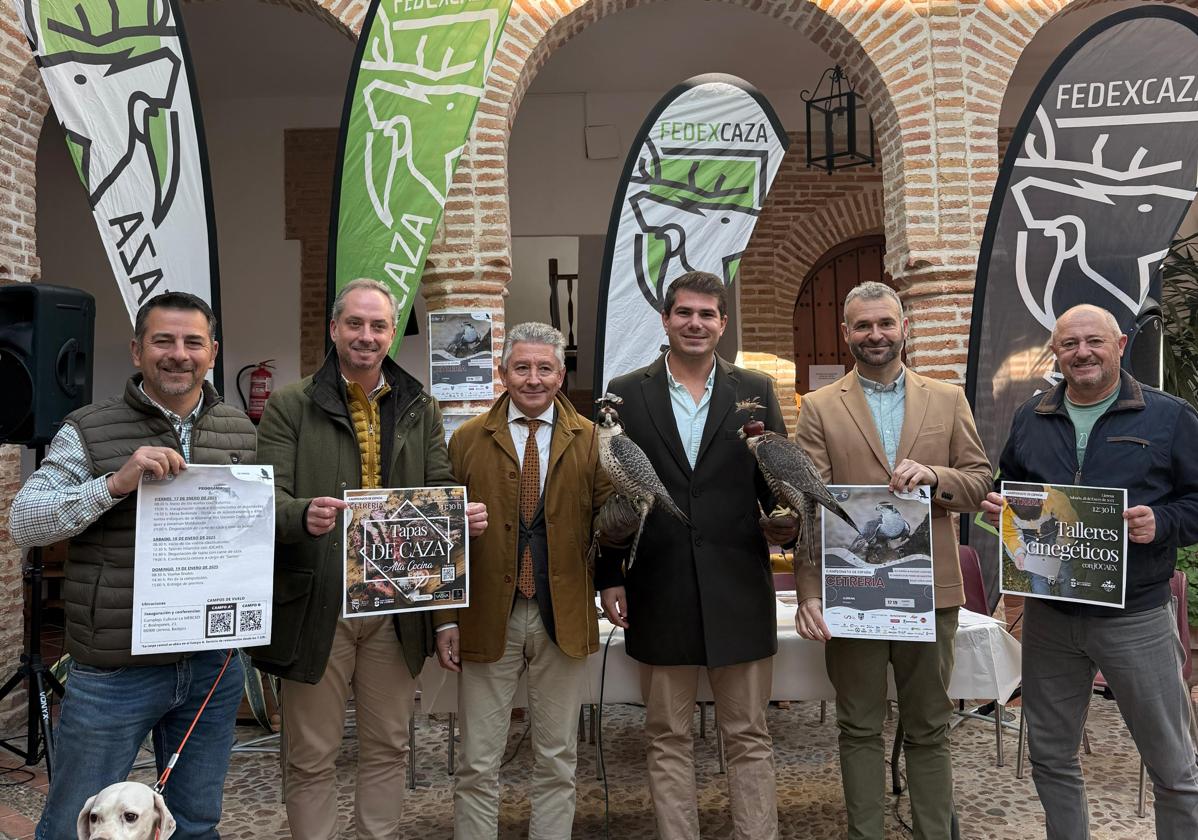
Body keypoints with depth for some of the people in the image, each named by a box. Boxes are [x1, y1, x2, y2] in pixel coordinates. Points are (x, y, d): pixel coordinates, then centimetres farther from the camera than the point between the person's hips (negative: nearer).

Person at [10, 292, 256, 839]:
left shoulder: (241, 433, 7)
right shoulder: (88, 432, -5)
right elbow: (23, 523, -10)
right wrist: (115, 483, -24)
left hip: (214, 664, 4)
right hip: (114, 670, -3)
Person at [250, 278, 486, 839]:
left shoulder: (420, 409, 9)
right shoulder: (290, 407, -1)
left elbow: (441, 491, 7)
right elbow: (269, 497, -9)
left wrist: (465, 515, -15)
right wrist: (304, 514, -31)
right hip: (318, 605, -3)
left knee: (387, 748, 16)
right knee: (311, 757, 10)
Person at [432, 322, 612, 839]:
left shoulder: (591, 439, 2)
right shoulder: (467, 440, 2)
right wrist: (446, 620, -3)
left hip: (564, 618, 1)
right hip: (488, 619, 0)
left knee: (557, 761, 13)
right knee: (479, 764, 9)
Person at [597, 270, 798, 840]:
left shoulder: (756, 391, 6)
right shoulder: (625, 394, 4)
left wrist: (782, 523, -13)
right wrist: (609, 577, -1)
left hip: (739, 591, 0)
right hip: (658, 593, 0)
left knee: (748, 735, 9)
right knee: (667, 736, 11)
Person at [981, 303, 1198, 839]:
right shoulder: (1030, 418, 8)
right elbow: (1007, 488, 17)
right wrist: (997, 507, -4)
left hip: (1136, 617, -3)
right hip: (1048, 614, 3)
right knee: (1050, 756, 16)